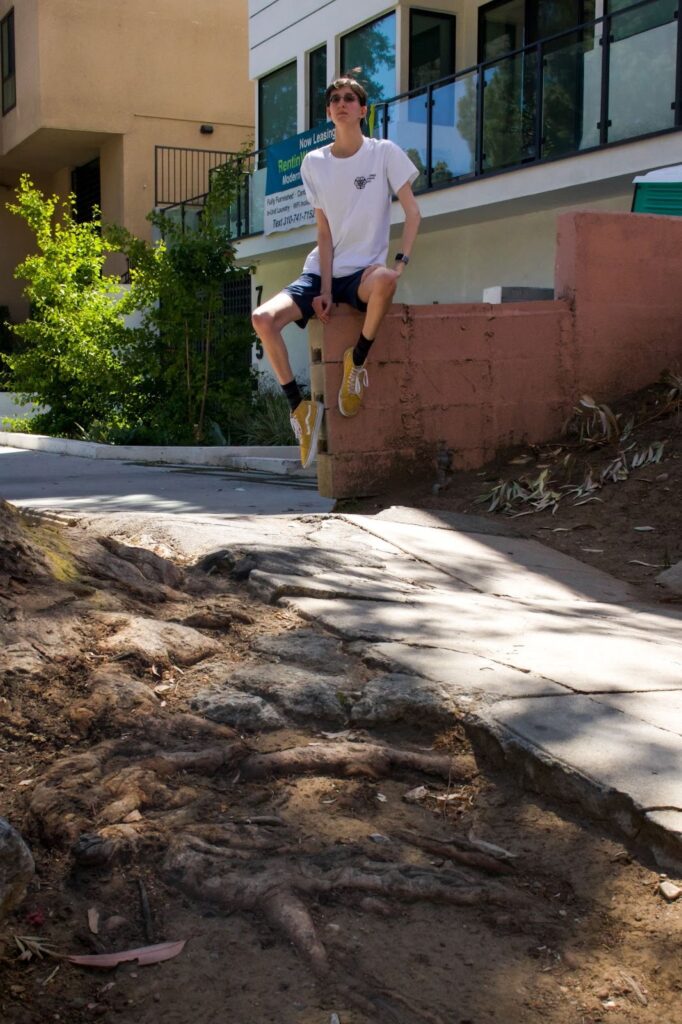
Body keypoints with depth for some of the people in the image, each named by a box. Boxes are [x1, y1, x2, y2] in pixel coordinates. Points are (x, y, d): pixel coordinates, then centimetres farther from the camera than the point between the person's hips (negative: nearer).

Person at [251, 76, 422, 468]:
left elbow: (412, 211, -3)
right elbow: (325, 230, 3)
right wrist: (325, 289, -9)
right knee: (263, 318, -21)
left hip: (363, 272, -3)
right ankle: (300, 406, -10)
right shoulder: (315, 163, 7)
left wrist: (401, 262, -19)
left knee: (384, 280, -41)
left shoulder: (385, 153, 0)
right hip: (321, 271, 3)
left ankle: (358, 360, -17)